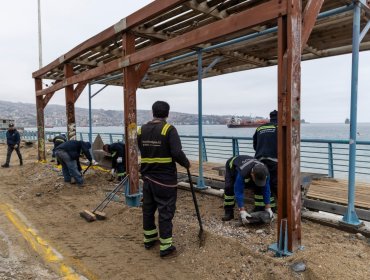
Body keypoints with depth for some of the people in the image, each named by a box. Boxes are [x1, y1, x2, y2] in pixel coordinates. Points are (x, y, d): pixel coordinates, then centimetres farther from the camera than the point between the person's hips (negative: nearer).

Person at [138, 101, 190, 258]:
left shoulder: (141, 130, 4)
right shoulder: (169, 129, -13)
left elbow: (142, 152, 8)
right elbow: (177, 153, -21)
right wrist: (187, 164, -5)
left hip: (147, 177, 6)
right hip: (165, 179, -6)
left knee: (148, 208, 18)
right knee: (165, 211, 3)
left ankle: (149, 239, 35)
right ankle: (165, 247, 11)